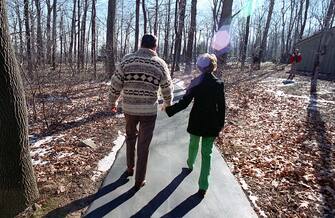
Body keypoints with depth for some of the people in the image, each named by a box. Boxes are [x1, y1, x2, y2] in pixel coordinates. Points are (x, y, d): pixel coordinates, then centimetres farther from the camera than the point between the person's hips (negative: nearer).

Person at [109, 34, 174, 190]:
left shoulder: (127, 60, -3)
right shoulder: (160, 64, -3)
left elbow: (116, 84, -2)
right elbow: (167, 88, 7)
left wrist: (113, 102, 14)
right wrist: (168, 104, 26)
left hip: (129, 108, 2)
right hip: (149, 111, -1)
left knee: (130, 137, 26)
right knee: (143, 145, 9)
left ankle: (130, 168, 37)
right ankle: (139, 180, 19)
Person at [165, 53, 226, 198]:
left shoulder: (195, 82, -8)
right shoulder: (219, 84, -5)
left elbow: (184, 103, -11)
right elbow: (221, 107, -3)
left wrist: (169, 110, -2)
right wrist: (220, 125, 6)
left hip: (196, 121, 0)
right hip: (212, 123, 0)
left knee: (193, 144, 26)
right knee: (207, 153, 5)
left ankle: (190, 164, 54)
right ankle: (203, 186, 5)